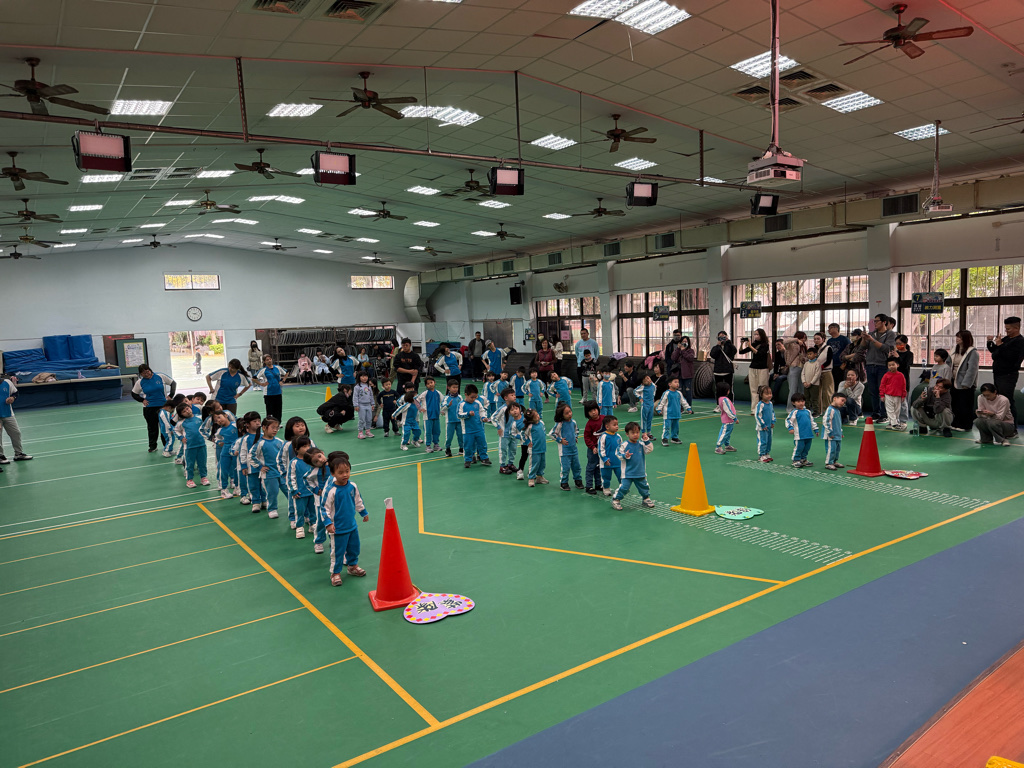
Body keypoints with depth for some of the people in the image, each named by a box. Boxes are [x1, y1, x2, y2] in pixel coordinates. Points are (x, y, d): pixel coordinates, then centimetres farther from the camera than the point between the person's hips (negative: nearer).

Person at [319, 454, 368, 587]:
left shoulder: (352, 486, -4)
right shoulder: (331, 491, -21)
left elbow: (358, 500, 12)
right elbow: (324, 507, -16)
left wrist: (364, 513, 22)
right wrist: (327, 523, -23)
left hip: (352, 525, 6)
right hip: (338, 528, -6)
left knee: (354, 547, 20)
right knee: (337, 551, 6)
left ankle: (352, 566, 41)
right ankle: (335, 573, 22)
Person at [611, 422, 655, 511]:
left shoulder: (641, 444, 0)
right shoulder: (624, 445, -12)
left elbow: (650, 449, -3)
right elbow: (618, 453, -8)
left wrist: (646, 441, -14)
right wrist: (625, 456, -26)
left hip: (640, 472, 5)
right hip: (628, 473, -5)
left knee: (644, 486, 18)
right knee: (624, 487, -6)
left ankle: (646, 499, 39)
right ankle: (616, 500, 9)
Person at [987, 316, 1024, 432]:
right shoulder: (1006, 338, 15)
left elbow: (1010, 357, -23)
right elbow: (993, 351, 25)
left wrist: (1000, 345, -19)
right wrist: (991, 342, 7)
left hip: (1008, 375, -9)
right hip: (998, 374, 9)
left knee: (1008, 403, -9)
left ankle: (1012, 431, -6)